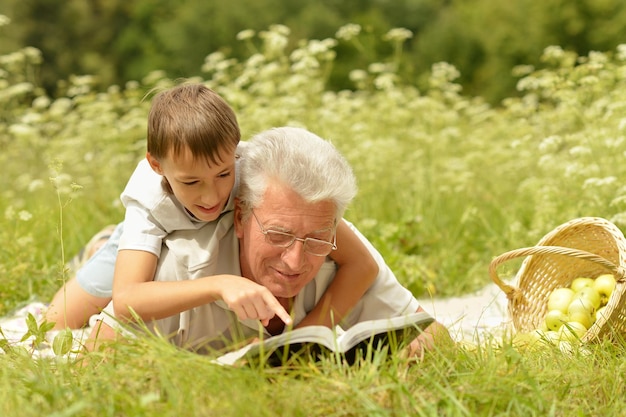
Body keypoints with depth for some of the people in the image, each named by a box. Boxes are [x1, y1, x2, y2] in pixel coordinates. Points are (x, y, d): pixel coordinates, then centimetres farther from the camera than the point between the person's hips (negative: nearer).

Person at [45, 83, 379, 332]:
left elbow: (361, 264, -40)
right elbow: (124, 301, -54)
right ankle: (115, 247, 24)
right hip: (151, 235, -1)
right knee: (56, 324, -2)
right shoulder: (149, 196, -41)